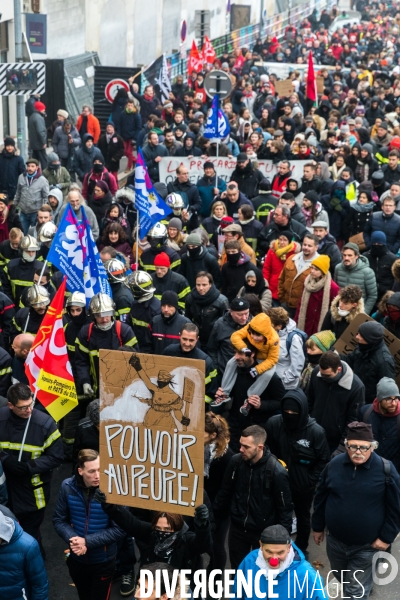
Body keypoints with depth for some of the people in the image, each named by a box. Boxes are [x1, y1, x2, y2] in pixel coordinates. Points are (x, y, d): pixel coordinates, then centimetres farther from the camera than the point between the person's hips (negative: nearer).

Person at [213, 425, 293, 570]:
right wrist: (215, 513, 10)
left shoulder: (277, 471, -22)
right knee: (237, 569, 18)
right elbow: (225, 491, 5)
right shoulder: (236, 461, -10)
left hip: (263, 531, -4)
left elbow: (285, 506, -13)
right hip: (237, 528, 4)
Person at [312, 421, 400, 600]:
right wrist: (318, 527, 10)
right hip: (335, 540, 4)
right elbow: (320, 498, 5)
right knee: (340, 578, 26)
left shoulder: (386, 470, -17)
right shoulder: (334, 465, -7)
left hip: (366, 545, -4)